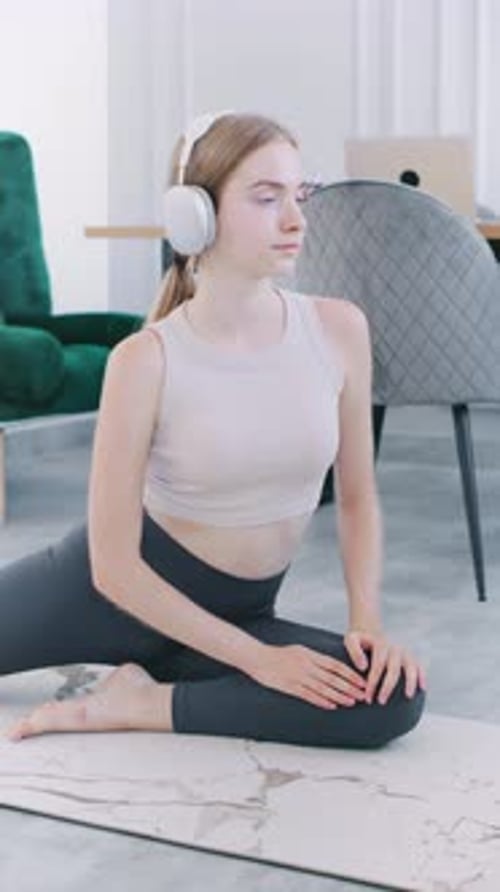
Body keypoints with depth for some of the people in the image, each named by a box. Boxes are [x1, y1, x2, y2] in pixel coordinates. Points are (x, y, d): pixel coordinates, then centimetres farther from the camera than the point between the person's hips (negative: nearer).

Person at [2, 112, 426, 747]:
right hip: (123, 592, -3)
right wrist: (256, 657, -21)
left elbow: (357, 496, 4)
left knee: (396, 695, -24)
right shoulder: (146, 360, -19)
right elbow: (114, 566, -18)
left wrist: (367, 624, -11)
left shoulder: (338, 330, -10)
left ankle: (139, 705, -12)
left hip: (235, 612, 3)